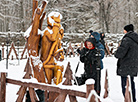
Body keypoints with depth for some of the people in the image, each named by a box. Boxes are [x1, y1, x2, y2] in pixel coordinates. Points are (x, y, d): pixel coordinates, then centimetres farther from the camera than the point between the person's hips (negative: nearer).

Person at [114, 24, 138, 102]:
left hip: (125, 67, -9)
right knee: (131, 83, 19)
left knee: (125, 85, -2)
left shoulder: (127, 39, -18)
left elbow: (120, 52, -23)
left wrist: (117, 54, -3)